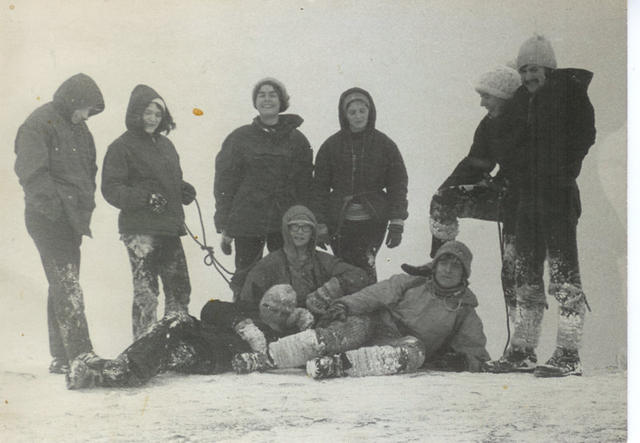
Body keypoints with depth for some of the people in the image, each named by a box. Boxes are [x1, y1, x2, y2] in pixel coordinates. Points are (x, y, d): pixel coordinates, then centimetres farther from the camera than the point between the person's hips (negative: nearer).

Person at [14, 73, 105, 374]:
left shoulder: (78, 128, 18)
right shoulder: (39, 124, -9)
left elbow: (88, 170, 26)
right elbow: (31, 172, -17)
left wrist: (85, 207, 16)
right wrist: (54, 204, -21)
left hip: (72, 220, 9)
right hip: (48, 218, -9)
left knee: (63, 286, 11)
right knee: (66, 287, -14)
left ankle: (62, 356, 17)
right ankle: (81, 355, -17)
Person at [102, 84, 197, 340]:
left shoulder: (165, 144, 17)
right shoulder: (122, 147, -4)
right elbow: (111, 189, -10)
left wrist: (184, 190, 5)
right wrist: (144, 198, -23)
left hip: (169, 228, 7)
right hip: (140, 230, -7)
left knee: (179, 289, 11)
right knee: (146, 293, -6)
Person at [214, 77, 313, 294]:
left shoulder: (296, 139, 8)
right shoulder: (240, 138, 5)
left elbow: (305, 183, 9)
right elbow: (224, 182, 4)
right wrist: (225, 227, -1)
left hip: (285, 225, 1)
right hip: (247, 223, -1)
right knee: (246, 278, 2)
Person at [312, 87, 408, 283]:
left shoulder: (385, 144, 3)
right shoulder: (331, 146, 3)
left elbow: (398, 184, 4)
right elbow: (319, 186, 6)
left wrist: (396, 223, -2)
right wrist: (321, 224, 3)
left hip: (373, 221, -1)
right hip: (339, 222, 1)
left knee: (365, 266, -15)